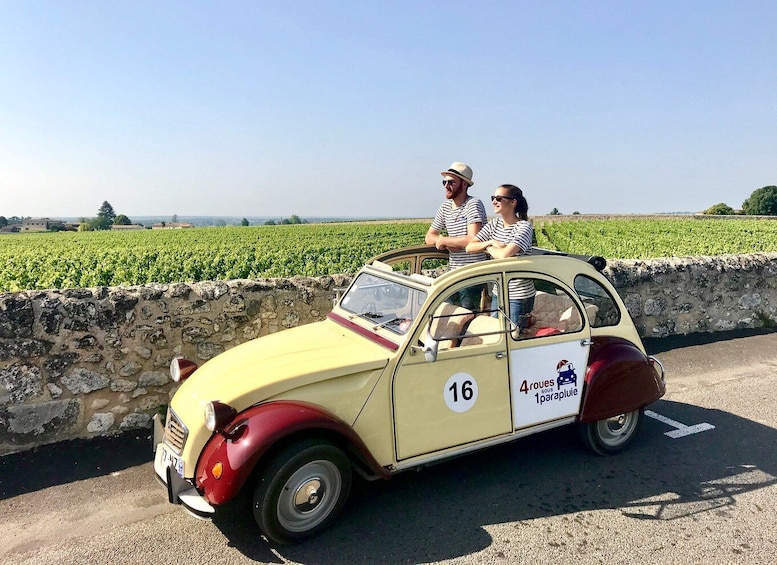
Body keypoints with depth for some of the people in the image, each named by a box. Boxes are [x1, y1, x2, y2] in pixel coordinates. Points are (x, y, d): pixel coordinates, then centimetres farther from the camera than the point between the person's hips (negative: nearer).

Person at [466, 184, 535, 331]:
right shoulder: (494, 224, 5)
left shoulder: (524, 227, -15)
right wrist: (490, 242, -15)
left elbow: (504, 255, -30)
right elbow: (469, 247, 1)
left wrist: (488, 248, -11)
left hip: (519, 297, -7)